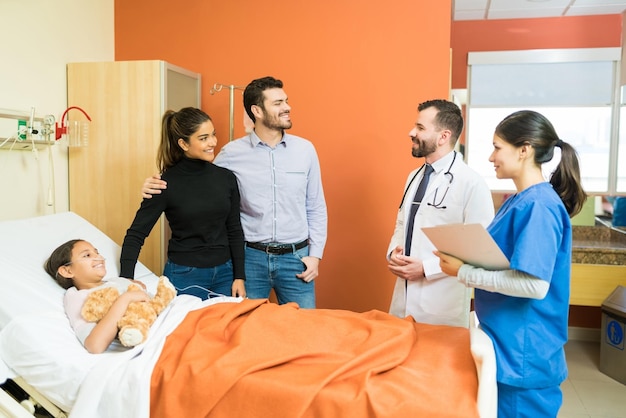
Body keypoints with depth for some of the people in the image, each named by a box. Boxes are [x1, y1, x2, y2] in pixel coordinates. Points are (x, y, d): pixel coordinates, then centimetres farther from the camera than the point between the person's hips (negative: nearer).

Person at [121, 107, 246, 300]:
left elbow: (234, 230, 5)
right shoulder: (167, 184, -10)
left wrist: (239, 276, 2)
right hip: (184, 278, -3)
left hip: (224, 275, 3)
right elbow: (136, 234, -7)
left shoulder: (226, 178, -1)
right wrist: (126, 279, -16)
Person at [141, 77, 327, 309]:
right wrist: (160, 186, -10)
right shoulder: (232, 152, -4)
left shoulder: (305, 149, 1)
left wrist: (315, 255, -1)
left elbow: (316, 209, 5)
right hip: (251, 257, -1)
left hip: (295, 257, 1)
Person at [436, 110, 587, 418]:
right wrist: (465, 258, 1)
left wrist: (463, 273, -21)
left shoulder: (539, 206, -21)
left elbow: (535, 285, -27)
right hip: (507, 342, 9)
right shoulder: (518, 201, 8)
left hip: (524, 352, -9)